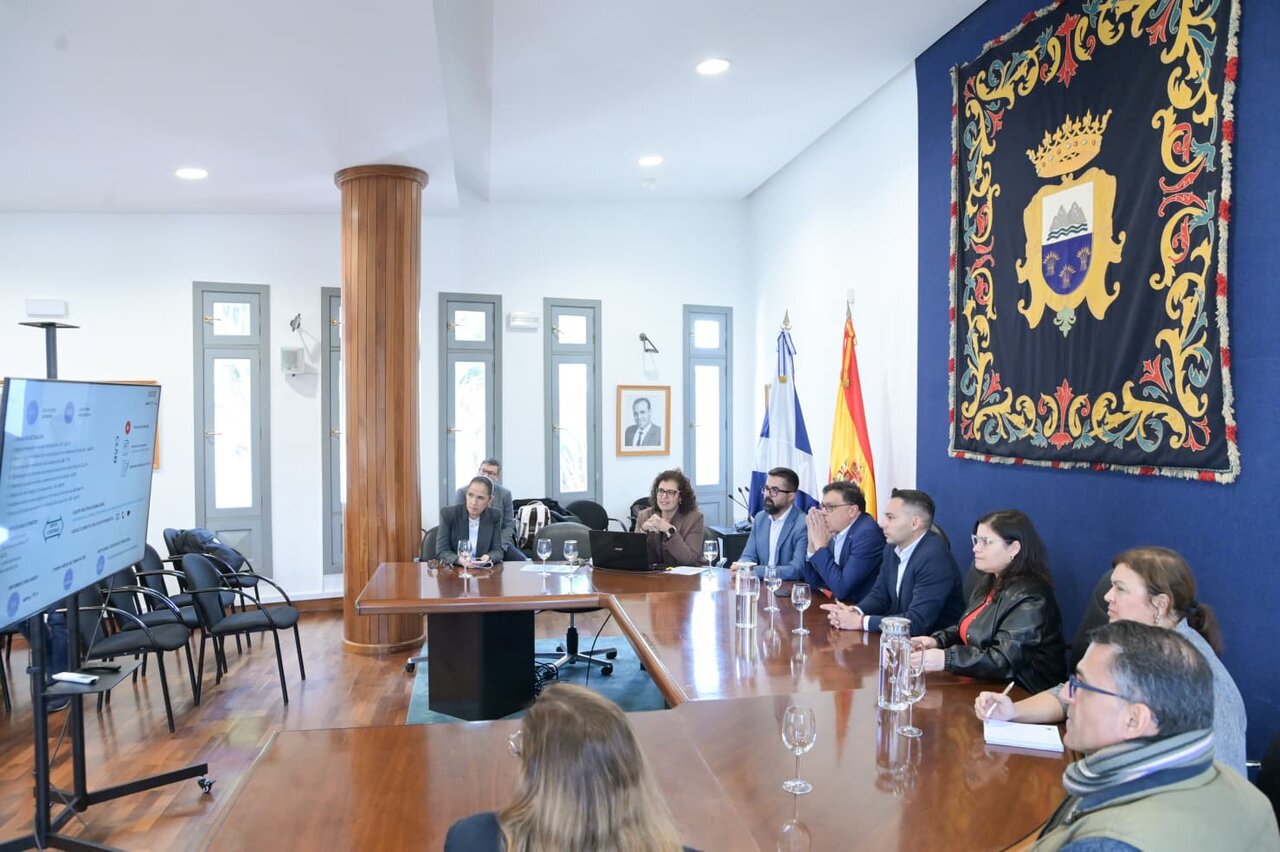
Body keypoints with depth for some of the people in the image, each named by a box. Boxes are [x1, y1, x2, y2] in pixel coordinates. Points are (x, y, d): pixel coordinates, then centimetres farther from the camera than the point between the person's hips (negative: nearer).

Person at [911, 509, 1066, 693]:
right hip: (984, 686, 8)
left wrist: (946, 659, -31)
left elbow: (1005, 661, -26)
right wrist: (938, 640, 0)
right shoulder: (990, 583, 10)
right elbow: (969, 630, 19)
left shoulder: (1029, 599, -18)